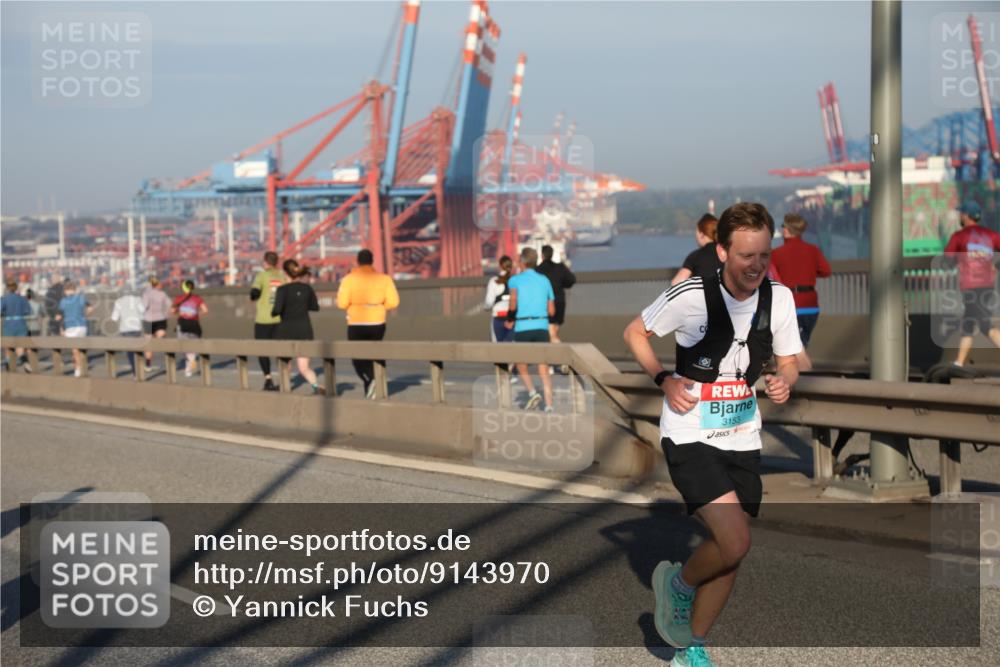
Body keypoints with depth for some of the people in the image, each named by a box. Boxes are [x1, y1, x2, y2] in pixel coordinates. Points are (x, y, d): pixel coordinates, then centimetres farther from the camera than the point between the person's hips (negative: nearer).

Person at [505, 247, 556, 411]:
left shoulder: (515, 280, 2)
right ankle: (549, 406, -10)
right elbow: (551, 311, 13)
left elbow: (513, 304, -14)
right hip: (542, 327, 2)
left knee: (521, 365, 17)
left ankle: (532, 392, -5)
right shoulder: (545, 280, 13)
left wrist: (509, 320, 4)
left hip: (522, 328, -2)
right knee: (544, 370, 0)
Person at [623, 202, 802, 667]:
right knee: (735, 542, -20)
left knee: (730, 554, 9)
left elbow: (788, 362, 10)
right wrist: (665, 380, -14)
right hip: (690, 437, -5)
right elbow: (634, 332, -1)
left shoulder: (779, 297, -2)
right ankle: (678, 583, 13)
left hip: (743, 439, 6)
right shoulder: (691, 295, -16)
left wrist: (783, 381, -13)